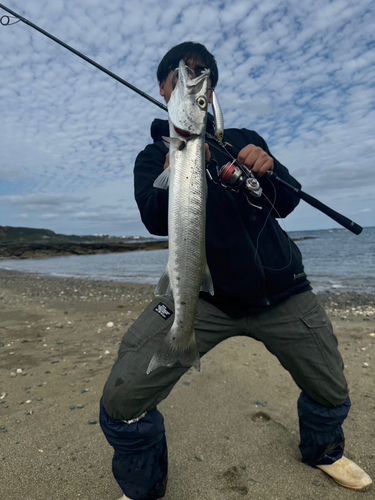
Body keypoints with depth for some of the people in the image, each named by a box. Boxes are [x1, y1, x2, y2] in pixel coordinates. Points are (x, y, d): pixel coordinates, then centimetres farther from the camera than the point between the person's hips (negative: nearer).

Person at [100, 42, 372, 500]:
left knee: (332, 394, 10)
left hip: (281, 290, 3)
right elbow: (157, 222, -11)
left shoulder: (245, 141, 13)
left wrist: (268, 170, -19)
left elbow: (287, 204, 2)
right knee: (121, 402, -15)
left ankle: (322, 451, 48)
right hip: (202, 293, -2)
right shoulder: (152, 157, 7)